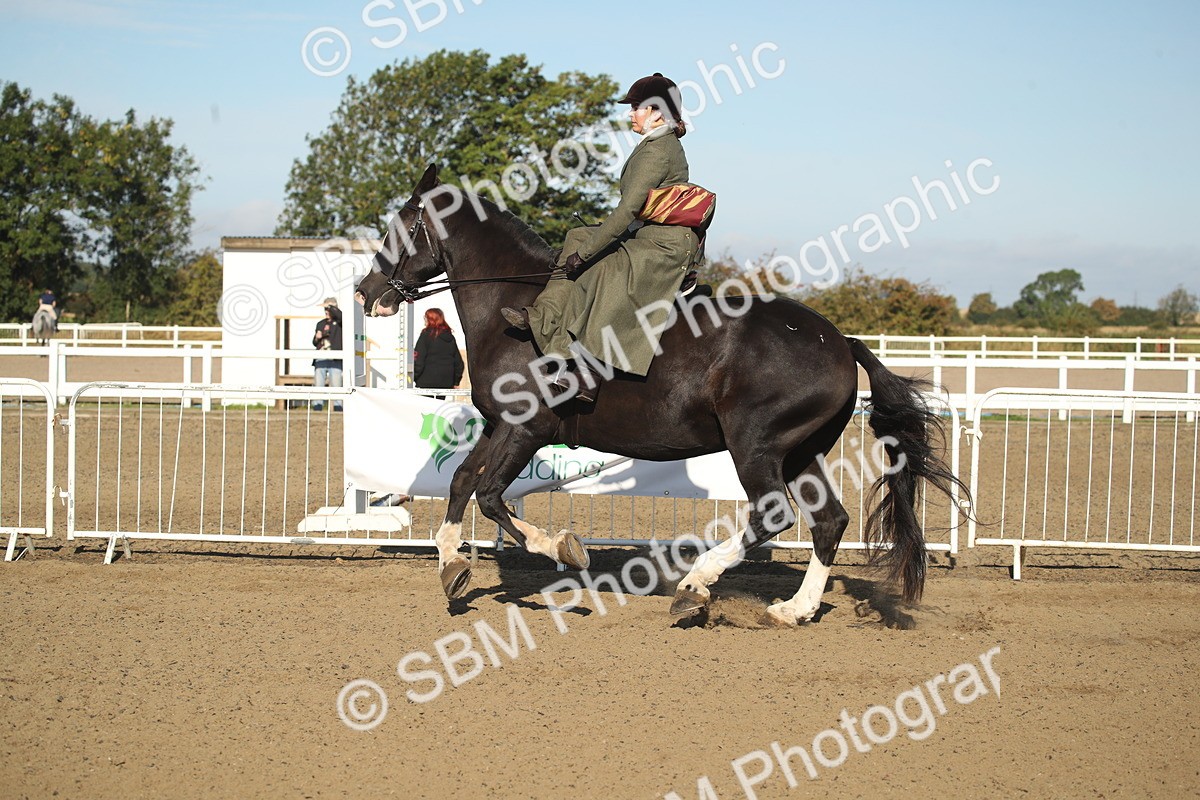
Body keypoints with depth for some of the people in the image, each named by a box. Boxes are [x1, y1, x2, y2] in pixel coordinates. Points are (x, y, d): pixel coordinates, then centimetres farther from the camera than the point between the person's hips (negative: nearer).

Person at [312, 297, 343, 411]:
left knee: (336, 385, -8)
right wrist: (316, 338, 2)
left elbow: (340, 315, -21)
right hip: (320, 359, 5)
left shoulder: (339, 322, 5)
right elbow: (314, 343, 24)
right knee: (318, 385, 2)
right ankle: (317, 408, 4)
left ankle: (338, 408, -6)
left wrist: (330, 306, -13)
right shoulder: (320, 324, 20)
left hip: (335, 360, -5)